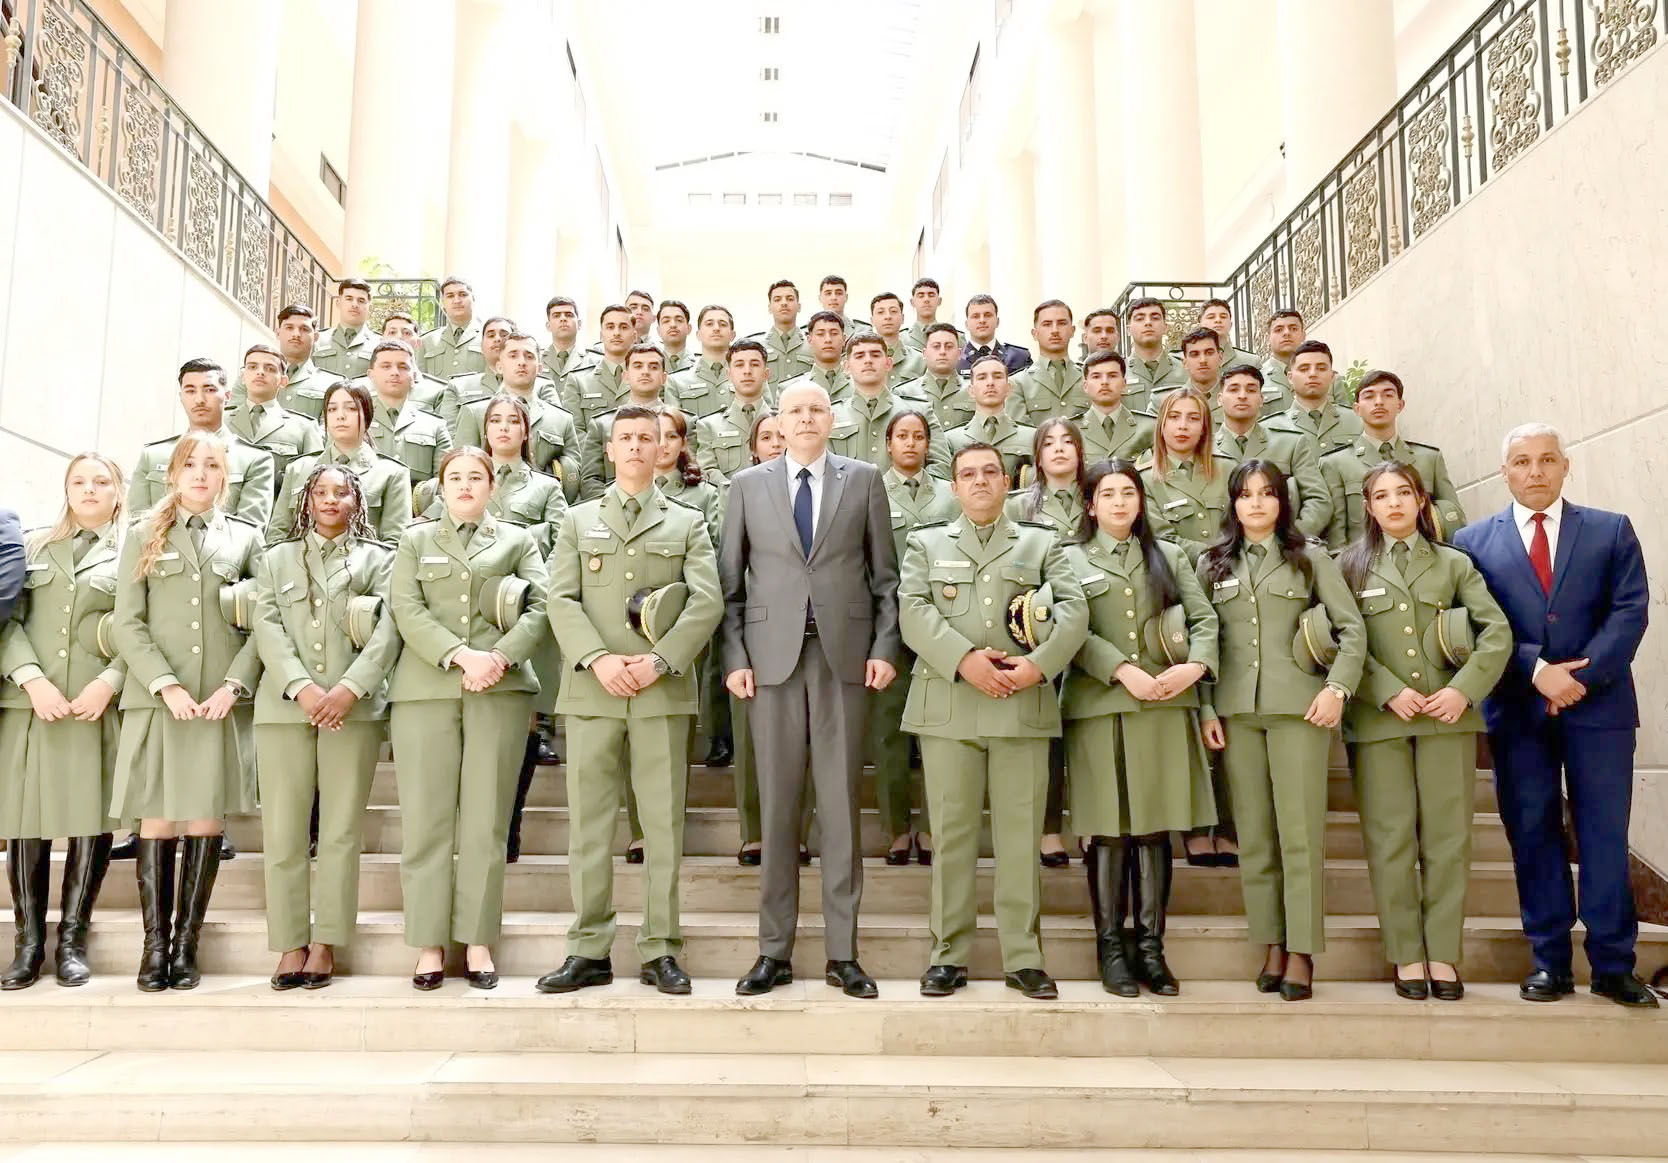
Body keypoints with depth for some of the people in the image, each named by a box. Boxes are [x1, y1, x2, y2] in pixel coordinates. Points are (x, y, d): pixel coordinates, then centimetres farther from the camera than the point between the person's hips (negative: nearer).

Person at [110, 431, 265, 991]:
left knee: (207, 818, 0)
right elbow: (126, 623, 3)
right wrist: (167, 685, -10)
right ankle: (155, 943, 6)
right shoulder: (143, 536, 10)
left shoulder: (246, 537, 11)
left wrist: (235, 683, -9)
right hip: (156, 699, 0)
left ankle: (186, 943, 6)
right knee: (157, 818, -1)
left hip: (223, 700, 0)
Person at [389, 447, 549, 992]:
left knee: (486, 821, 0)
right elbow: (408, 613, 2)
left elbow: (538, 608, 2)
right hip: (425, 688, 1)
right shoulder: (415, 541, 17)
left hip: (501, 689, 0)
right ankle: (429, 945, 5)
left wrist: (499, 657, -14)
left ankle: (477, 943, 6)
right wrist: (462, 656, -13)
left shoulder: (517, 540, 16)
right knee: (426, 819, -1)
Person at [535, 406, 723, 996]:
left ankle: (659, 951, 8)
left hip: (663, 690, -1)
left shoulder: (688, 523, 14)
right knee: (588, 822, 1)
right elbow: (561, 599, 5)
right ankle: (589, 951, 9)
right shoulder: (578, 521, 18)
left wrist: (658, 662, -11)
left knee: (663, 822, 0)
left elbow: (706, 601, 1)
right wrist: (597, 659, -11)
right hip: (592, 689, 1)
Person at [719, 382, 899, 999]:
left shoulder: (864, 480, 9)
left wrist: (885, 647, -1)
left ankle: (842, 952, 12)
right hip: (773, 657, 1)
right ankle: (774, 950, 14)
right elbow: (730, 581, 8)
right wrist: (734, 657, -1)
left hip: (844, 655, 0)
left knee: (840, 804, 3)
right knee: (777, 805, 4)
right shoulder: (747, 485, 9)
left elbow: (884, 574, 8)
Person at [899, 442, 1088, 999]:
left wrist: (1038, 664, -12)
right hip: (948, 706, 0)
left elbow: (1073, 610, 5)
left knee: (1022, 833, 2)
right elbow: (913, 610, 1)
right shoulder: (926, 544, 17)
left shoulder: (1042, 544, 18)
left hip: (1024, 706, 0)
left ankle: (1023, 957, 10)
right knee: (951, 832, 2)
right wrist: (965, 660, -14)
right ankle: (949, 954, 11)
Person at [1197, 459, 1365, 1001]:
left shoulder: (1310, 558, 8)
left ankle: (1302, 952, 4)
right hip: (1236, 710, 2)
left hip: (1298, 706, -2)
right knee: (1254, 834, 4)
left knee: (1300, 831, -4)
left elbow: (1352, 628, 5)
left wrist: (1337, 687, -8)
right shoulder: (1212, 564, 13)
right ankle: (1272, 946, 13)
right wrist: (1204, 707, 1)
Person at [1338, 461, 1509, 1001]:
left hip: (1448, 714, 2)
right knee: (1391, 838, -1)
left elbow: (1497, 631, 3)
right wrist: (1389, 692, -14)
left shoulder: (1453, 563, 12)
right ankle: (1405, 955, 8)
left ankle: (1443, 953, 11)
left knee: (1448, 836, 2)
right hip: (1378, 718, -1)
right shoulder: (1350, 565, 7)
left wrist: (1465, 689, -10)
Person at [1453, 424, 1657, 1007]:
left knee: (1605, 835, 2)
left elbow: (1629, 611, -1)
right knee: (1533, 835, 4)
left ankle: (1612, 965, 11)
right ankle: (1550, 962, 13)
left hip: (1598, 704, 0)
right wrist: (1536, 669, -13)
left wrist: (1584, 675, -13)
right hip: (1518, 711, 0)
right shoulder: (1474, 541, 7)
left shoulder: (1612, 531, 8)